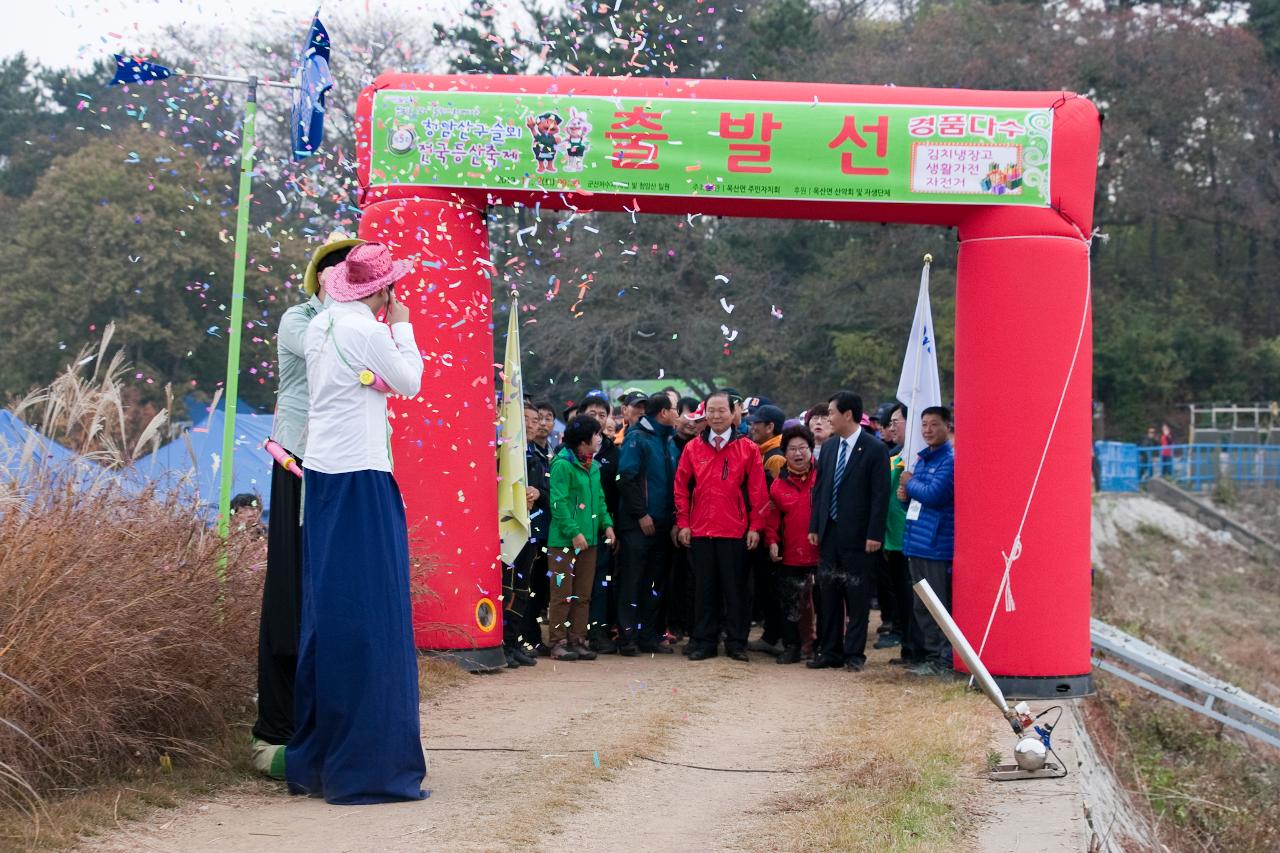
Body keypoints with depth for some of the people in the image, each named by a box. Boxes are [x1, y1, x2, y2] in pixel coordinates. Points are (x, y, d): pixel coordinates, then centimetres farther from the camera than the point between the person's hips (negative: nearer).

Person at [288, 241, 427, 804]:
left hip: (323, 473, 9)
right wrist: (402, 326, 8)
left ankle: (314, 760, 18)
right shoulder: (366, 331, -12)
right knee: (367, 610, -6)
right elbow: (410, 383, -3)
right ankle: (364, 766, -4)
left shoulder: (320, 327, 11)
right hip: (360, 475, -9)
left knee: (327, 610, 12)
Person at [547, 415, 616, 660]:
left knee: (583, 594, 10)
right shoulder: (563, 464, -12)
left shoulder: (593, 466, 14)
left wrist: (606, 523, 6)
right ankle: (558, 642, 1)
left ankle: (578, 640, 17)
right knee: (563, 594, -4)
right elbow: (558, 503, -16)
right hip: (564, 540, -8)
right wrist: (574, 532, -20)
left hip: (588, 539, 8)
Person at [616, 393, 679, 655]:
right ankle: (627, 636, -2)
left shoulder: (669, 441, 15)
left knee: (656, 582, 9)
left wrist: (673, 514, 7)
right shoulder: (637, 437, -7)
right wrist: (641, 514, -17)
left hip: (661, 524, 7)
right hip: (638, 523, -7)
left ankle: (649, 635, 15)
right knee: (632, 581, -4)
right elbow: (626, 478, -14)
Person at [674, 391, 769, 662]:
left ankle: (736, 643, 10)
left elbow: (757, 491, 1)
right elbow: (681, 488, 8)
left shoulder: (748, 449, 1)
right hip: (700, 530, 2)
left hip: (735, 531, -2)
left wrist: (755, 527, -4)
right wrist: (683, 523, 2)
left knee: (735, 588, 3)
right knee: (704, 588, 7)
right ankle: (704, 642, 13)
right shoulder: (692, 448, 6)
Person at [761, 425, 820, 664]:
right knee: (789, 606, 6)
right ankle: (791, 647, 16)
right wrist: (772, 541, -5)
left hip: (820, 555, -2)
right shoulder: (779, 485, 5)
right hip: (790, 557, 2)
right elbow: (771, 518, 8)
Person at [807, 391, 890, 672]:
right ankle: (830, 652, 16)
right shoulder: (830, 447, 11)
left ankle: (854, 654, 8)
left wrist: (874, 534, -15)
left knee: (857, 597, 1)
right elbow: (819, 489, 13)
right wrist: (814, 527, 7)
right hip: (830, 533, 6)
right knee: (828, 595, 9)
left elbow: (880, 495, -11)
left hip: (858, 536, -6)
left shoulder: (875, 449, -8)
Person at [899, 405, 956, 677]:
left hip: (938, 544, -9)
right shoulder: (922, 459, 17)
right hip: (917, 542, 9)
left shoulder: (949, 461, -11)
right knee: (922, 606, 13)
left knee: (939, 605, -6)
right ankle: (931, 656, 20)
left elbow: (934, 495, -23)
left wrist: (911, 484, -6)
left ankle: (946, 661, -2)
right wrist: (906, 495, 3)